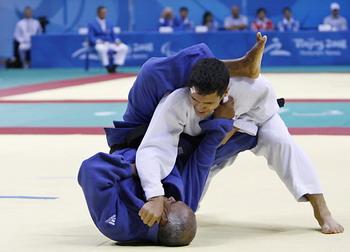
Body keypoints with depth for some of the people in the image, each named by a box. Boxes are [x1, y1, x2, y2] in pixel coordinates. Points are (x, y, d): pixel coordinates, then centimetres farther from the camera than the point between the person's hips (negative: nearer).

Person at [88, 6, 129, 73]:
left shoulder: (109, 24, 20)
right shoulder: (92, 24, 4)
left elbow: (113, 35, 17)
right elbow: (91, 37, -5)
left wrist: (117, 41, -6)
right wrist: (99, 41, -23)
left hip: (110, 43, 5)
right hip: (99, 44, -5)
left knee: (124, 48, -18)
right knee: (102, 48, -42)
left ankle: (114, 66, -19)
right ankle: (107, 67, -27)